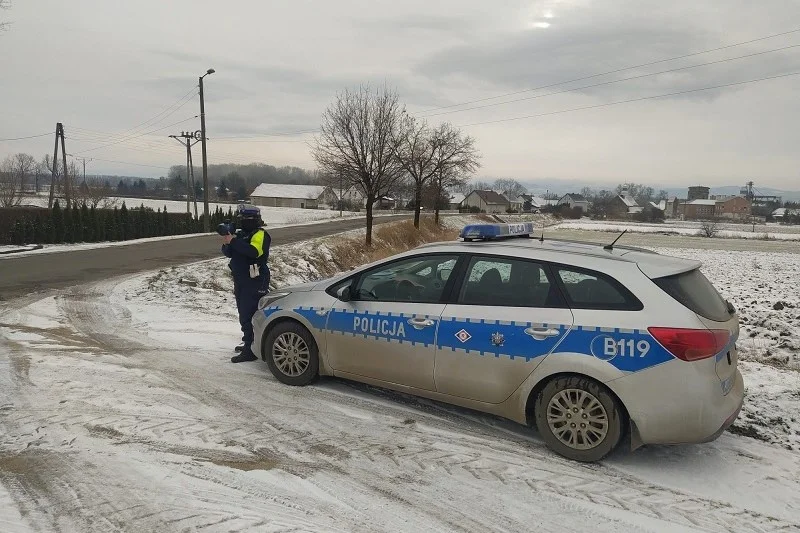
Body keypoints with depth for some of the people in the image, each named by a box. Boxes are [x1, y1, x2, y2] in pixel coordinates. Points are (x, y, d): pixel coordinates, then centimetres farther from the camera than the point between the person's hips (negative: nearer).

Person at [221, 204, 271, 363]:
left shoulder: (260, 234, -11)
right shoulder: (241, 234, 16)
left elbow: (254, 251, -30)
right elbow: (229, 253, 14)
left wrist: (233, 241, -28)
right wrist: (226, 243, -7)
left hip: (254, 283, -9)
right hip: (241, 281, 10)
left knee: (248, 316, -13)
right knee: (244, 315, 18)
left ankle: (250, 351, -12)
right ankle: (248, 342, 31)